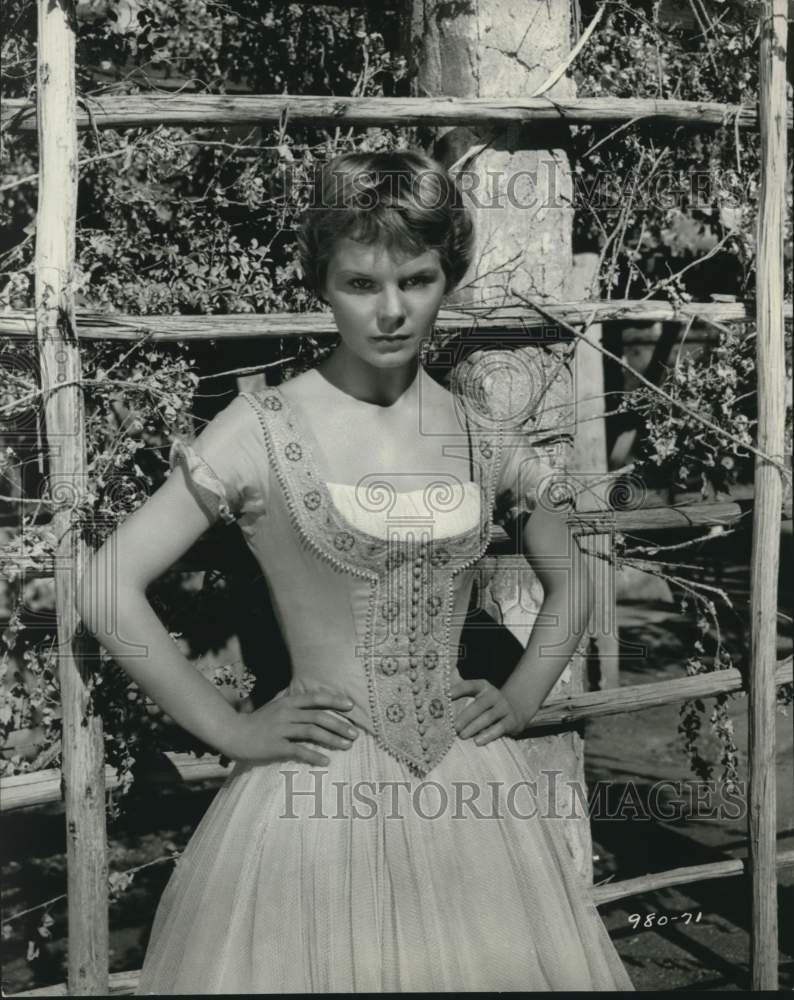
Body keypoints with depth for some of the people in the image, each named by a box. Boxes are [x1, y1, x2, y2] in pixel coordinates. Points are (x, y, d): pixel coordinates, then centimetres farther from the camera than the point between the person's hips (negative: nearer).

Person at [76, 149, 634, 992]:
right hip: (318, 788, -3)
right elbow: (106, 589, -10)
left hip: (468, 787, 4)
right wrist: (230, 729, -8)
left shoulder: (480, 432, 4)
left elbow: (570, 586, 19)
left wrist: (520, 699, 6)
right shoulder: (263, 430, -8)